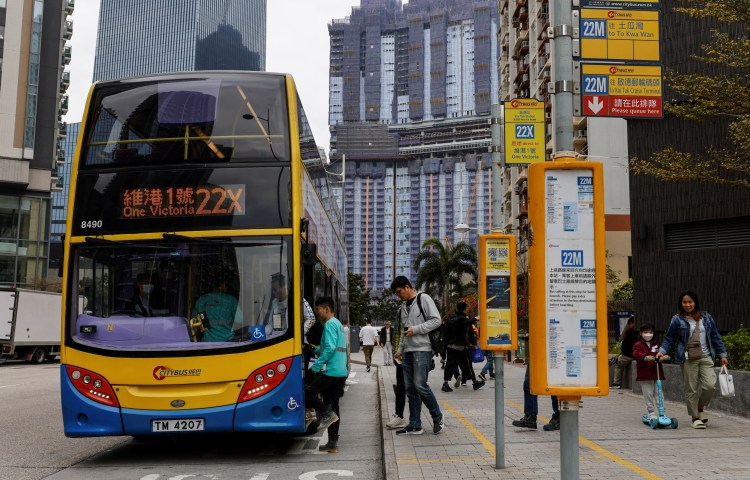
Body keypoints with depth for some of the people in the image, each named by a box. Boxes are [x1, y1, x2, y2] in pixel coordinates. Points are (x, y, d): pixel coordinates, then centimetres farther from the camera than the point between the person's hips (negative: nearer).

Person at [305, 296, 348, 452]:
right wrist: (316, 350, 19)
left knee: (307, 392, -2)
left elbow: (330, 348, -20)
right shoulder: (338, 324, 21)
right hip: (341, 372, 9)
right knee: (332, 405, 10)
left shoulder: (330, 324, -9)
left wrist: (316, 366, -15)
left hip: (331, 372, -9)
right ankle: (333, 443, 11)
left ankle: (327, 414, -8)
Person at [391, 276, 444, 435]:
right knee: (410, 389, 5)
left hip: (422, 350, -8)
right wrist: (400, 349, 20)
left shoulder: (423, 299, -4)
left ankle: (437, 417, 6)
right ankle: (415, 426, 10)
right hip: (408, 351, 8)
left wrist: (415, 329, -14)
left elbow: (436, 320, -11)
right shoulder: (403, 306, 20)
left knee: (420, 385, -13)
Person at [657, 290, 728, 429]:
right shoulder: (677, 320, 1)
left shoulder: (706, 318, 10)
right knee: (691, 389, 0)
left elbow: (715, 337, 16)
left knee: (710, 385, -11)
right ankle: (695, 417, 14)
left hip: (706, 357, 2)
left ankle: (700, 408, 16)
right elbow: (669, 339, 6)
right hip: (688, 359, -2)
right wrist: (662, 351, -10)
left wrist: (722, 354, 14)